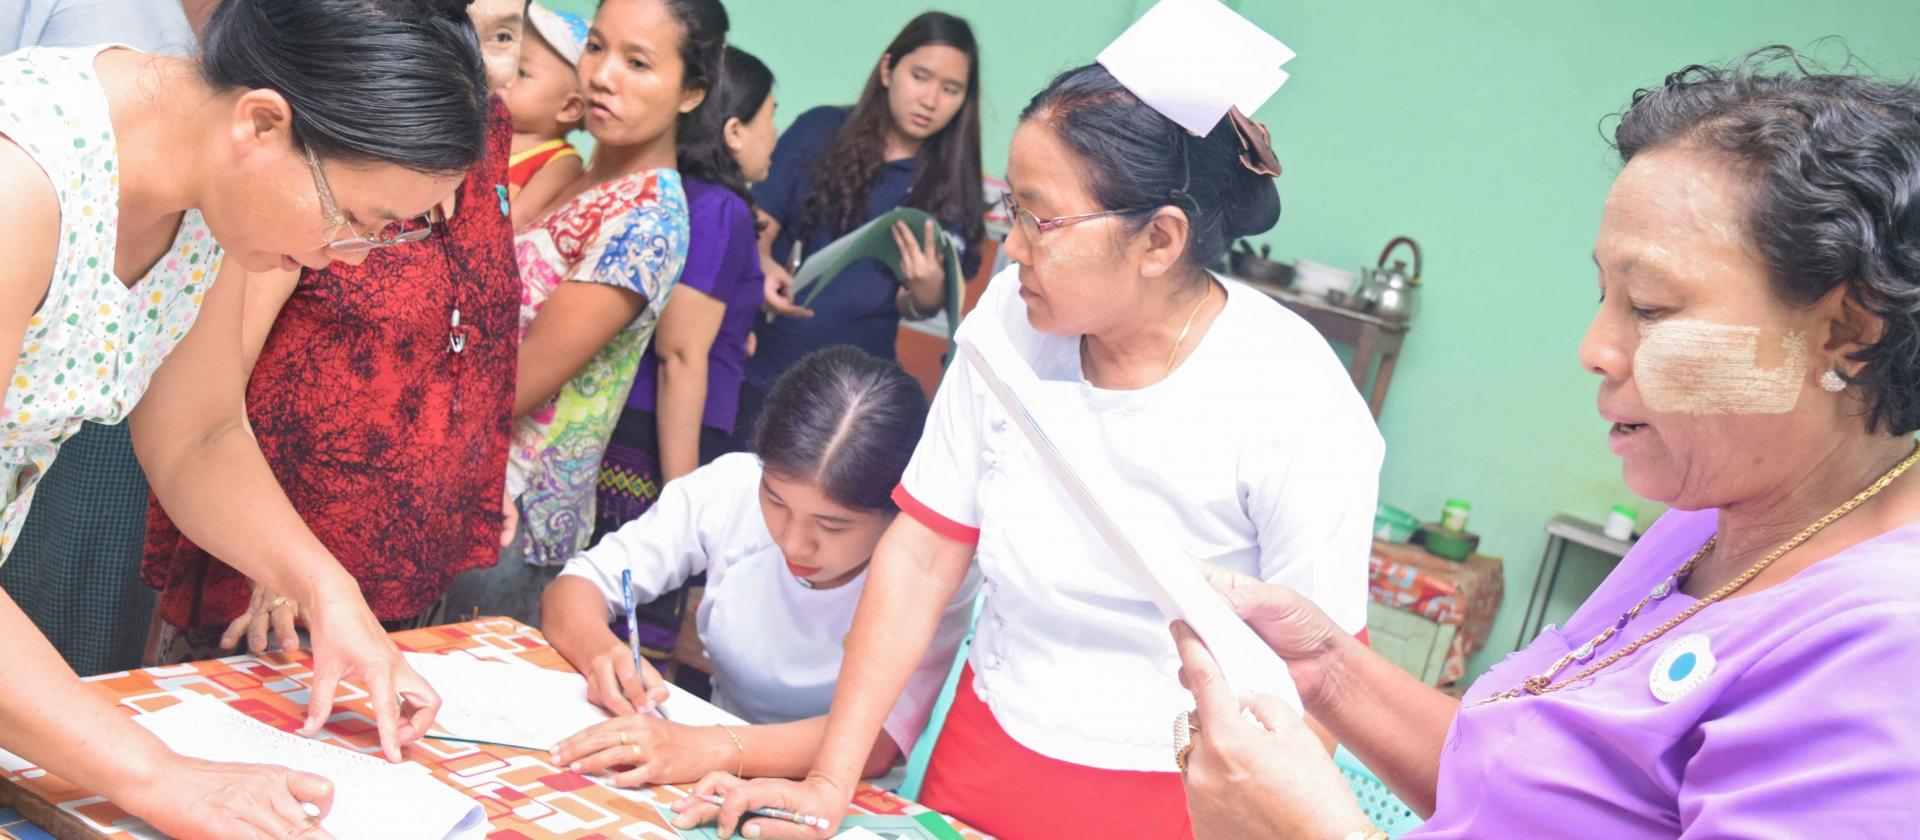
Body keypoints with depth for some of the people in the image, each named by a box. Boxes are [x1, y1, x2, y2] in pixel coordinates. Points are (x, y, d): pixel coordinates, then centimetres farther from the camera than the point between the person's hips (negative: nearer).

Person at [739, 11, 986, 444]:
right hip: (763, 369, 0)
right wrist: (763, 268, -22)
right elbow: (758, 226, -1)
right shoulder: (820, 131, -2)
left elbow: (914, 308, -1)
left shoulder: (952, 185, 0)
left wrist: (928, 292, -23)